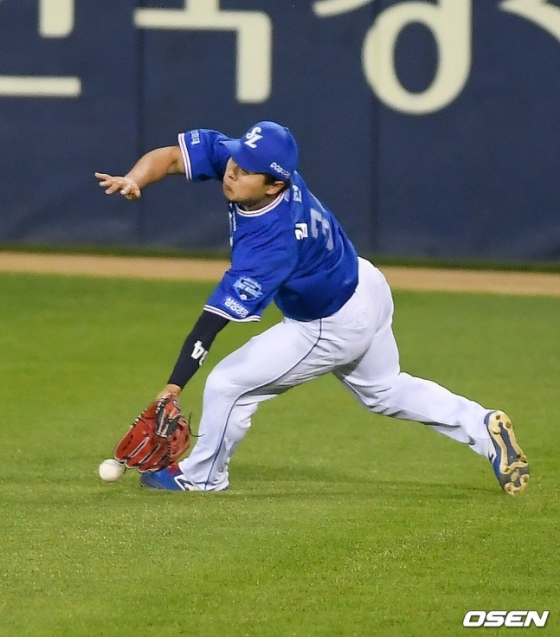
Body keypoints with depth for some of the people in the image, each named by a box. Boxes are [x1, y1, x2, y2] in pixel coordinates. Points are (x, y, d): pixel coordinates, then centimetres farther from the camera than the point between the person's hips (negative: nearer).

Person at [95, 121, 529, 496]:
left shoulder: (272, 242, -39)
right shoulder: (253, 160, -20)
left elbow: (215, 319, -41)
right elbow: (172, 156, -16)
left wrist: (173, 387, -41)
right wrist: (133, 181, -37)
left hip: (334, 327, -9)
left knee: (228, 384, -2)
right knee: (384, 390, 28)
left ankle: (202, 476, 22)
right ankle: (485, 427, 28)